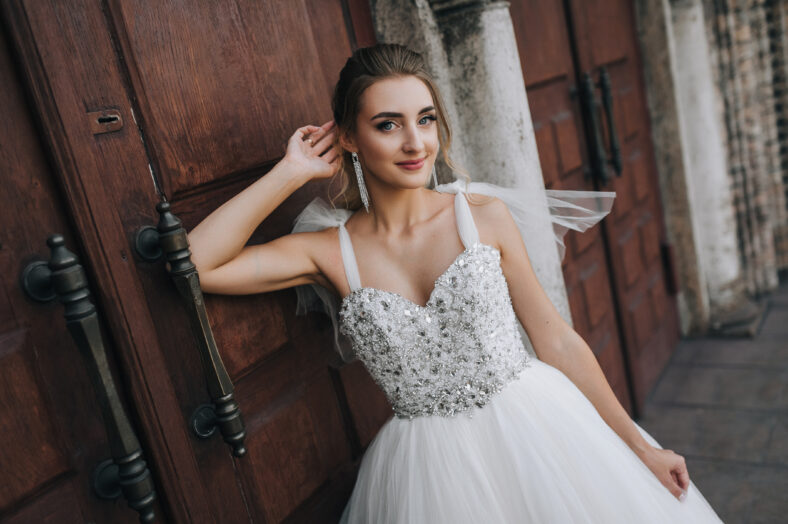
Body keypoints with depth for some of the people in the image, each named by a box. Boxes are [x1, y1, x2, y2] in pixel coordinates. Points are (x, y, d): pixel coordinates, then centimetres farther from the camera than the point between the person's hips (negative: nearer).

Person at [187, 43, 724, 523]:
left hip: (536, 430, 1)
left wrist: (639, 447, 2)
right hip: (430, 467, 0)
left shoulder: (485, 215, -5)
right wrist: (291, 173, -10)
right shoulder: (331, 248, -5)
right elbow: (197, 264, -15)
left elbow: (557, 340, -1)